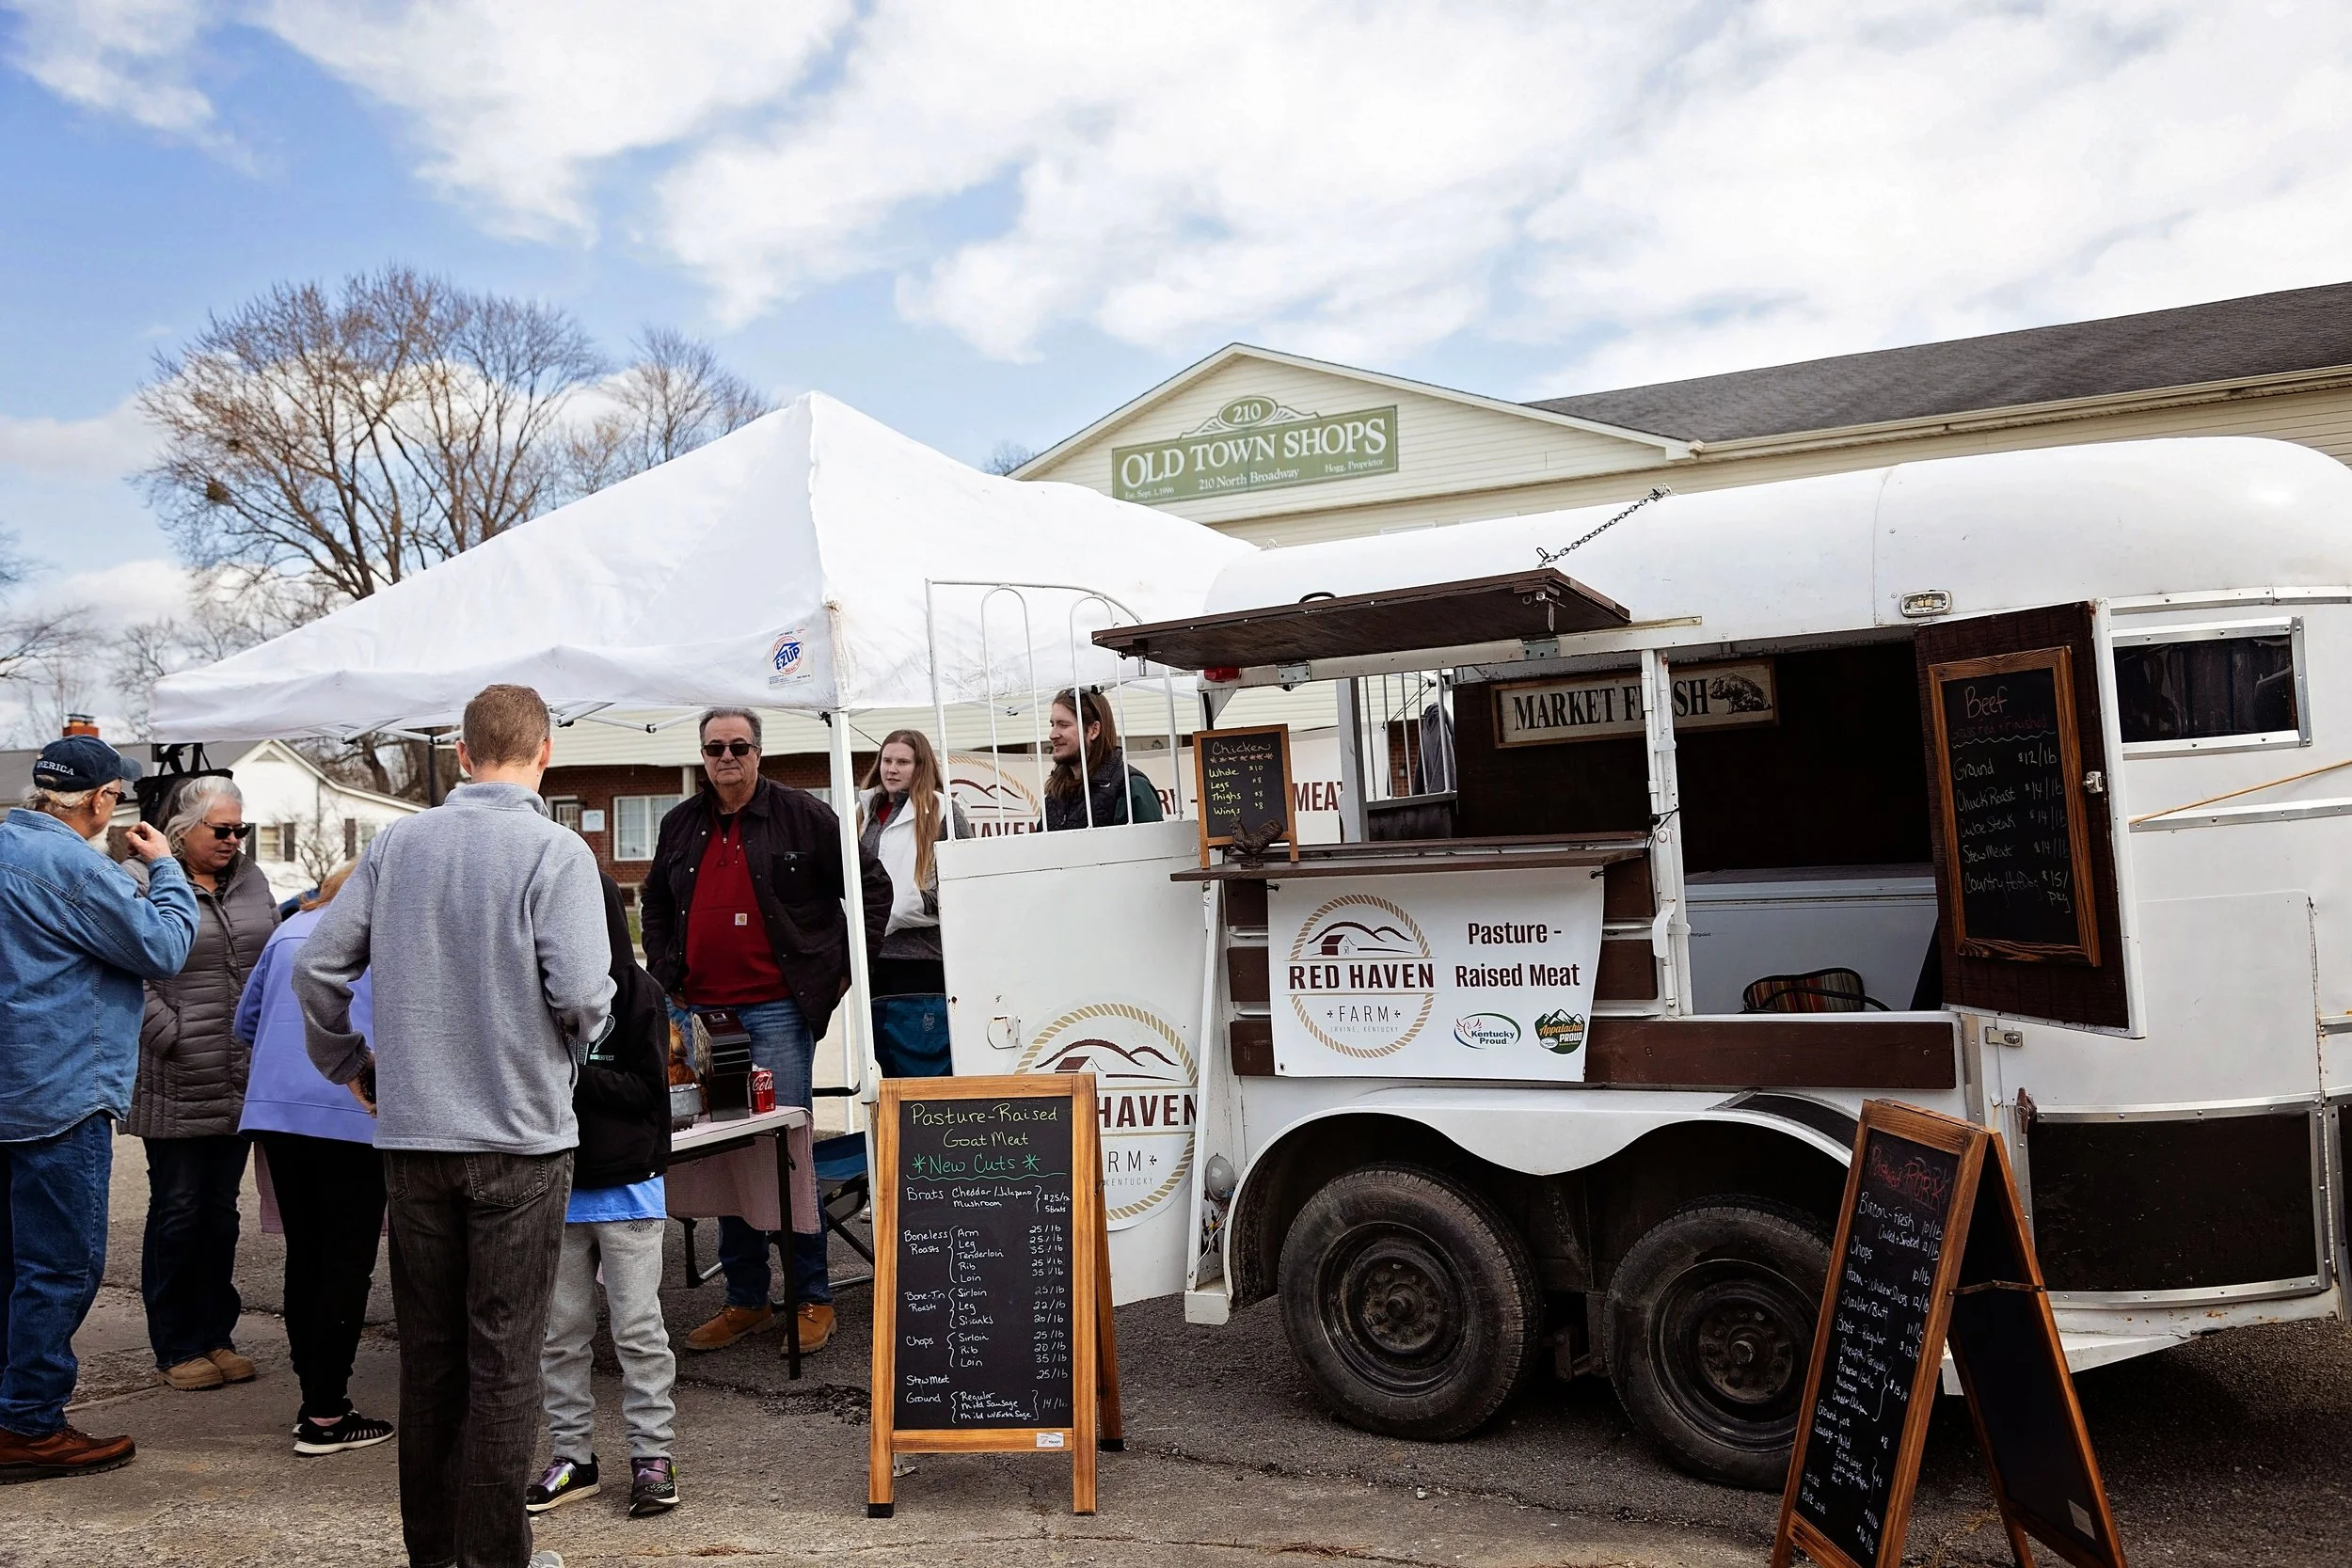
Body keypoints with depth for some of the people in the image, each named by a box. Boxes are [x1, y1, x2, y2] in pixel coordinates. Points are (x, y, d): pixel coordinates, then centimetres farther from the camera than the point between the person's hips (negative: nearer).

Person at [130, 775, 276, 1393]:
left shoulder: (251, 880, 11)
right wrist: (177, 1040, -16)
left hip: (241, 1081, 6)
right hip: (177, 1086, -6)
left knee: (221, 1211, 14)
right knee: (178, 1212, 4)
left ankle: (217, 1336, 24)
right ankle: (176, 1349, 15)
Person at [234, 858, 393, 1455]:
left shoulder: (290, 929, 17)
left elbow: (246, 1020, 22)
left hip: (274, 1108, 6)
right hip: (352, 1114, -5)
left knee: (304, 1256, 15)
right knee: (347, 1264, 1)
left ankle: (316, 1398, 23)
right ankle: (325, 1417, 3)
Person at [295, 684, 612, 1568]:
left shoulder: (398, 842, 2)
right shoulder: (555, 851, -11)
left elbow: (316, 967, 3)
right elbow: (580, 992, -20)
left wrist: (350, 1067, 17)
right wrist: (581, 1033, 3)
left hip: (411, 1133, 4)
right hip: (519, 1135, -4)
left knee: (428, 1348, 15)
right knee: (503, 1354, 5)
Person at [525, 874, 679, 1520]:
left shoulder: (637, 992, -6)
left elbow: (648, 1088, -11)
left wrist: (571, 1075, -19)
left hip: (624, 1186, -4)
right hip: (555, 1185, 4)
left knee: (639, 1327, 3)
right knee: (559, 1332, 11)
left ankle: (652, 1457, 13)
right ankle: (570, 1457, 24)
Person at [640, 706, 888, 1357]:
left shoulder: (803, 815, -3)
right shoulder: (681, 827, 13)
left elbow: (872, 885, -1)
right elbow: (654, 904, 27)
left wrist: (845, 967, -3)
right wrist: (664, 975, 17)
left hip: (778, 1009, -5)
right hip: (703, 1010, 5)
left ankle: (814, 1298, 7)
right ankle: (745, 1300, 18)